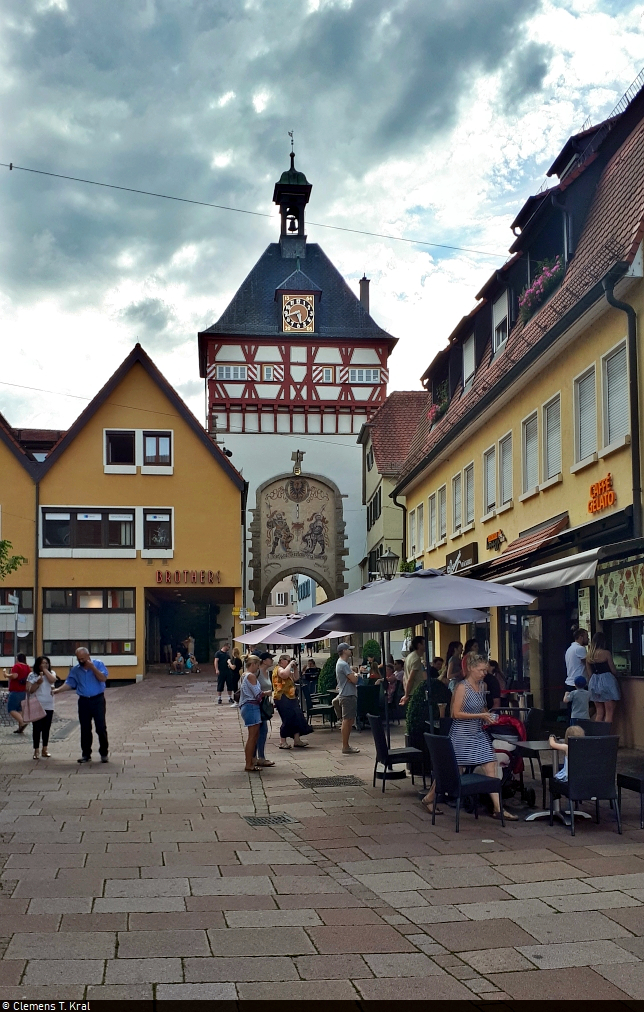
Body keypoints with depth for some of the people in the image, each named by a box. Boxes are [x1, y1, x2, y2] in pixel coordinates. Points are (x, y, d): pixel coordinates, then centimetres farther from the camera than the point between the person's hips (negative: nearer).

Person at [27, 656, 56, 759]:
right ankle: (36, 750, 3)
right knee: (37, 728, -2)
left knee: (46, 728, 9)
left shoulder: (51, 673, 5)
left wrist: (45, 669, -12)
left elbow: (52, 680, -18)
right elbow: (29, 690, -8)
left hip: (49, 706, 3)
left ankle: (45, 749, 18)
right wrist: (38, 683, -21)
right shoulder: (32, 675, -3)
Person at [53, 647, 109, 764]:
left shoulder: (98, 664, -2)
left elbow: (103, 678, -13)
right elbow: (69, 683, 3)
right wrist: (57, 690, -12)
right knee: (85, 729, 6)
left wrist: (93, 668, -19)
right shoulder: (75, 670, 7)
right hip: (84, 701, 3)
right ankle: (86, 754, 14)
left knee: (101, 728, -3)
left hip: (98, 700, -3)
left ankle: (104, 753, 6)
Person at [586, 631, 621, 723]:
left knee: (599, 712, 13)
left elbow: (589, 673, 9)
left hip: (594, 682, 6)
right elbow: (613, 670, -5)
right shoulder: (606, 653, -11)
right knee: (609, 712, -2)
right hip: (606, 680, -6)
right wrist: (616, 677, 15)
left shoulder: (589, 655, 5)